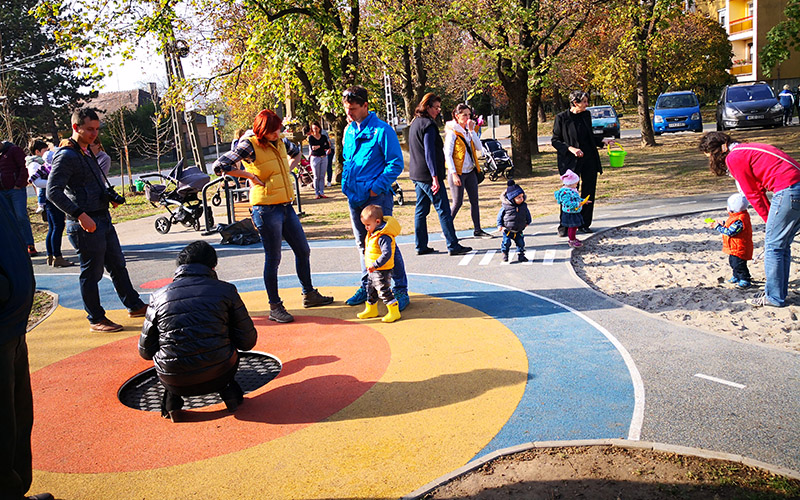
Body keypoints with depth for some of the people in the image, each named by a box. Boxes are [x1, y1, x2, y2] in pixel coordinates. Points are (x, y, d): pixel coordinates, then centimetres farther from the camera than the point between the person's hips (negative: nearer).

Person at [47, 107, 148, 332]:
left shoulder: (87, 151, 15)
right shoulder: (66, 156, -14)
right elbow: (53, 192, -20)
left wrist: (110, 196, 10)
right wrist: (80, 215, -26)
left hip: (103, 219, 9)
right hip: (86, 226, -9)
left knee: (118, 266, 17)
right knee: (92, 273, 1)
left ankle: (134, 305, 28)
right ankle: (96, 320, 12)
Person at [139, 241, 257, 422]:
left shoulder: (159, 296, 4)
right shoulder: (225, 290, 0)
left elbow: (145, 351, 11)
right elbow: (248, 341, 3)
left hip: (176, 383, 1)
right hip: (218, 376, -1)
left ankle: (172, 397, 13)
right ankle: (228, 390, 12)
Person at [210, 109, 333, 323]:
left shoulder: (280, 142, 9)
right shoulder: (249, 145, -12)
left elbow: (296, 152, 33)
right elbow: (219, 166, -19)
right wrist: (250, 176, -15)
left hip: (286, 207, 8)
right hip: (266, 209, -8)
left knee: (303, 251, 15)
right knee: (273, 259, -1)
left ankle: (310, 295, 32)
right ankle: (275, 307, 10)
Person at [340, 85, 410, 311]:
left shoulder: (382, 130, -10)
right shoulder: (349, 130, 12)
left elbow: (396, 163, -11)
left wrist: (376, 187, -16)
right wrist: (347, 185, 10)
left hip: (377, 197, -7)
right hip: (355, 197, 7)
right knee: (363, 245, 15)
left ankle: (401, 290, 3)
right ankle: (367, 286, 28)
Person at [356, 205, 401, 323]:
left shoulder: (383, 237, -24)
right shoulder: (372, 233, 8)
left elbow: (386, 254, -31)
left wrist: (375, 265, -32)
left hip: (382, 270, -10)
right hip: (373, 270, 10)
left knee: (383, 290, -6)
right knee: (371, 289, 20)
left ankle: (394, 311, 3)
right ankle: (371, 309, 35)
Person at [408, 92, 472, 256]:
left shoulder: (414, 123, 16)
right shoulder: (428, 125, -14)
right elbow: (429, 153, -21)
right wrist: (435, 177, -24)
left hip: (417, 175, 10)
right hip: (428, 175, -10)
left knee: (421, 210, 11)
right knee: (443, 210, -5)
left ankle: (421, 246, 15)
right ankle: (453, 246, -3)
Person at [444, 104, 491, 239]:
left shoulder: (468, 130, 12)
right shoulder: (452, 132, -9)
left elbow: (478, 147, 2)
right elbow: (448, 154, -13)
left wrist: (471, 130, -6)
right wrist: (454, 174, -18)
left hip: (470, 171, 7)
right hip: (457, 172, -7)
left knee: (474, 201, 8)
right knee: (457, 203, -5)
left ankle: (477, 230, 16)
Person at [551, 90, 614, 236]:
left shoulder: (586, 115, 9)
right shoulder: (562, 118, -6)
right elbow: (554, 141, -4)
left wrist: (602, 140, 6)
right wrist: (570, 149, -16)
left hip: (589, 159, 5)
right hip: (570, 162, -5)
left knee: (589, 192, 5)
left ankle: (584, 224, 17)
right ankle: (564, 226, 7)